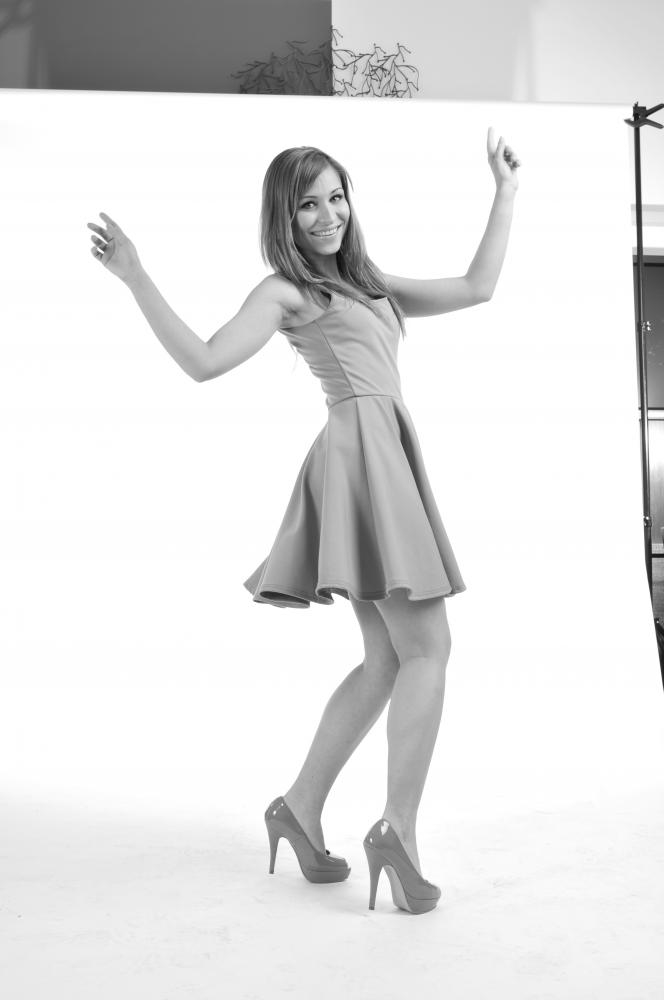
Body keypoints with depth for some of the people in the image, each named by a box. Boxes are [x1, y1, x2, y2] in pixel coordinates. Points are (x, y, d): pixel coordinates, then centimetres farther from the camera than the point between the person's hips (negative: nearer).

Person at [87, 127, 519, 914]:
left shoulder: (368, 287, 25)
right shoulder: (285, 291, 2)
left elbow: (477, 288, 24)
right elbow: (203, 361, -11)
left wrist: (506, 191, 28)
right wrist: (135, 280, -13)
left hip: (386, 464, 8)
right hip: (361, 456, -8)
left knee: (388, 660, 10)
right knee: (427, 648, -8)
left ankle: (301, 806, 19)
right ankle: (398, 830, -2)